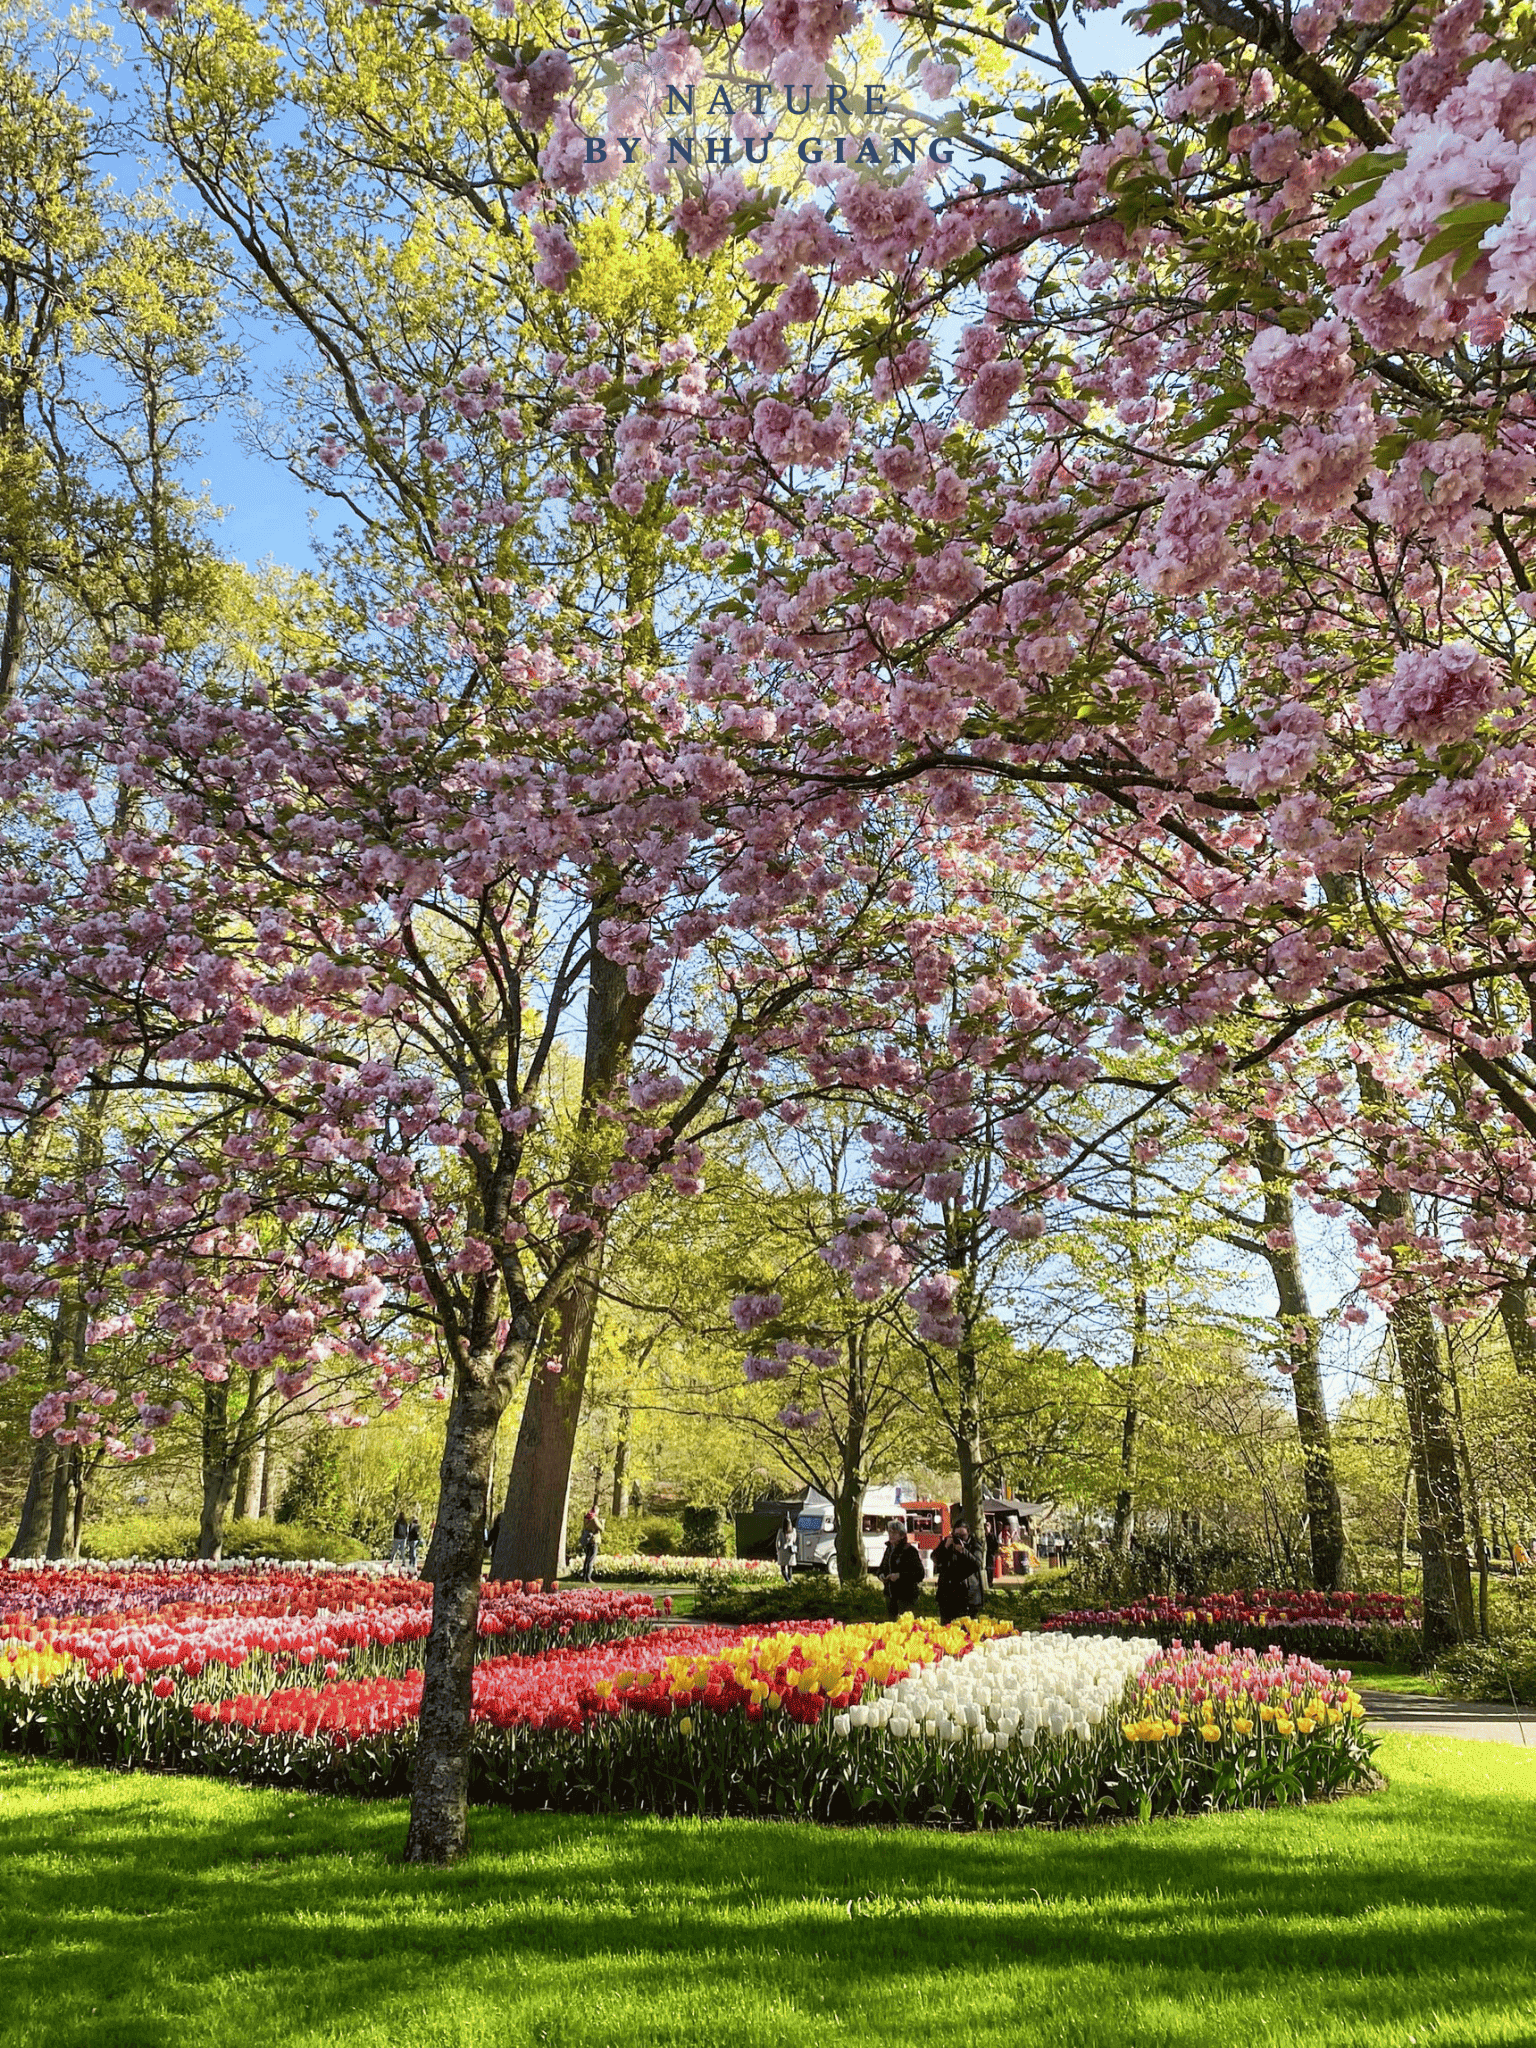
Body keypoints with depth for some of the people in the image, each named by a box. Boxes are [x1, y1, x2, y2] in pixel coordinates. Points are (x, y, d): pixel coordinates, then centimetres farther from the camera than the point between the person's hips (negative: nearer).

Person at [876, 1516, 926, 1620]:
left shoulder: (910, 1550, -12)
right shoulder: (889, 1549, 10)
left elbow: (921, 1574, -16)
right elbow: (880, 1568, 22)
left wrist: (900, 1575, -23)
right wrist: (880, 1574, -1)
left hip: (906, 1596, -7)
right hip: (890, 1595, 7)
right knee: (892, 1622, 10)